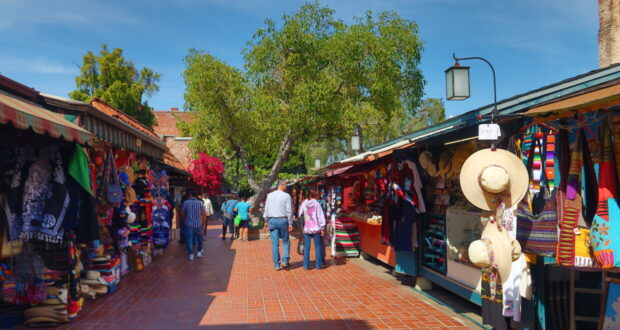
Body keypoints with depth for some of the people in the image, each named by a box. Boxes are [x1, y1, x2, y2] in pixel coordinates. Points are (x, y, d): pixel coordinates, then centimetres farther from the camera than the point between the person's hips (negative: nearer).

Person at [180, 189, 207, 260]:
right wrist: (204, 222, 10)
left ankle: (191, 254, 9)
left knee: (189, 239, 8)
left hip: (189, 224, -1)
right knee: (199, 238, 19)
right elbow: (204, 214, -4)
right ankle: (199, 252, 26)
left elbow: (182, 213, 4)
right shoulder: (200, 203, -7)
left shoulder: (185, 203, -7)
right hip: (198, 224, 1)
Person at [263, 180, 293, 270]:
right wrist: (290, 223, -1)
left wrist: (267, 221, 15)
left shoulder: (270, 195, 6)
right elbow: (289, 211, -6)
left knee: (275, 243, 4)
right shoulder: (286, 196, -5)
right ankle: (285, 261, 2)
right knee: (286, 241, 12)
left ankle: (277, 264, 7)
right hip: (283, 220, -3)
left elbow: (266, 209, 8)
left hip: (272, 220, 3)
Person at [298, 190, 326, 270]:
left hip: (306, 229, 3)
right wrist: (322, 228, -3)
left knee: (306, 247, 7)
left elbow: (300, 215, 7)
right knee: (318, 247, 7)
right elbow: (320, 216, -8)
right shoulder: (317, 204, -8)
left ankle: (306, 265, 8)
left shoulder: (304, 204, 1)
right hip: (316, 229, -3)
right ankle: (319, 265, 10)